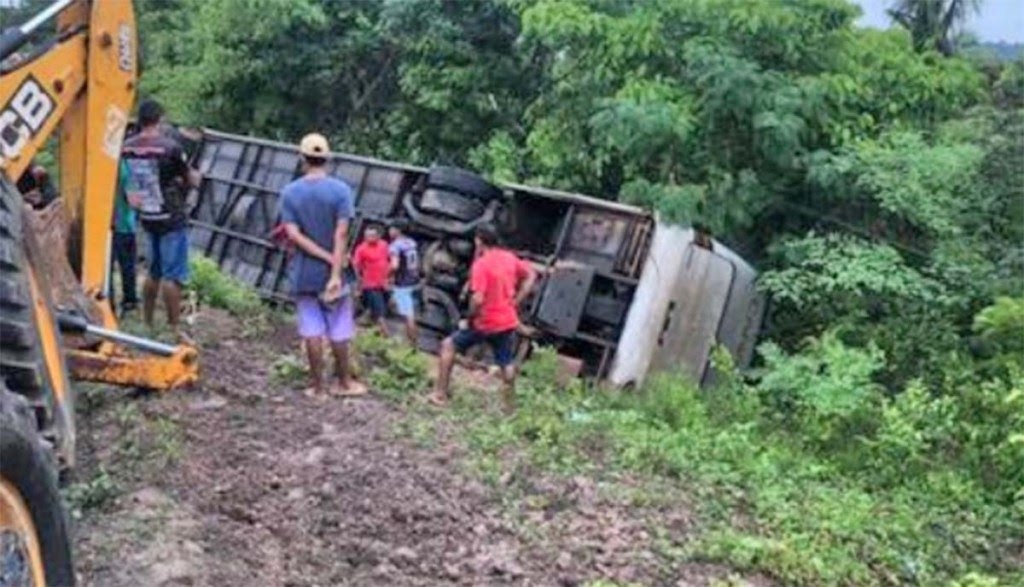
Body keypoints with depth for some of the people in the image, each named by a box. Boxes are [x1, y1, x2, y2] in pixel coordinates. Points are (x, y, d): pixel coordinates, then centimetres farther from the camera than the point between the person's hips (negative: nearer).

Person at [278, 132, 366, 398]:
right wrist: (336, 270, -17)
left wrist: (327, 258, -10)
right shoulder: (340, 190, -8)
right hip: (331, 273, -2)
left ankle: (317, 385, 12)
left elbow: (293, 234, -10)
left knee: (312, 329, 7)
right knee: (339, 329, 9)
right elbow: (341, 233, -16)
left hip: (303, 273, 2)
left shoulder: (289, 192, -2)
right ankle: (344, 382, 19)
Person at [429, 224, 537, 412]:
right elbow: (531, 275, 15)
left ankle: (440, 394, 9)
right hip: (508, 322, 6)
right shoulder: (509, 258, 3)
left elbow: (477, 300, -26)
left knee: (448, 346, 10)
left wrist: (469, 321, -11)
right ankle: (509, 406, 23)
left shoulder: (481, 264, -19)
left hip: (485, 323, -6)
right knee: (507, 364, 17)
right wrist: (516, 301, 11)